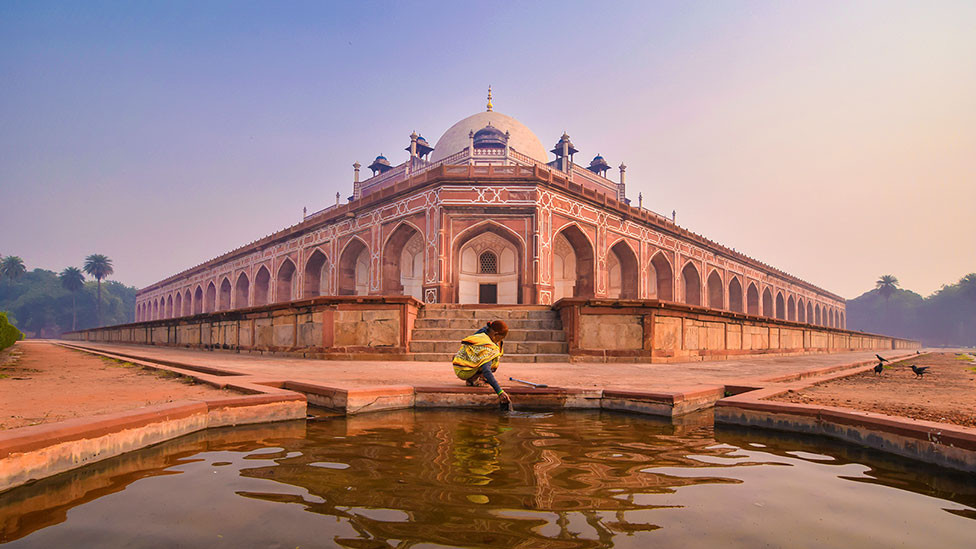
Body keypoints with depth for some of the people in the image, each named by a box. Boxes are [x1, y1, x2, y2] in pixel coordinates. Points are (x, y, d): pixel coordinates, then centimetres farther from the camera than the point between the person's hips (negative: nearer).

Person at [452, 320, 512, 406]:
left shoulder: (481, 334, 2)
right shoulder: (487, 348, -24)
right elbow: (486, 371, -35)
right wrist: (499, 391, -39)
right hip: (465, 372, -9)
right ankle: (474, 379, -7)